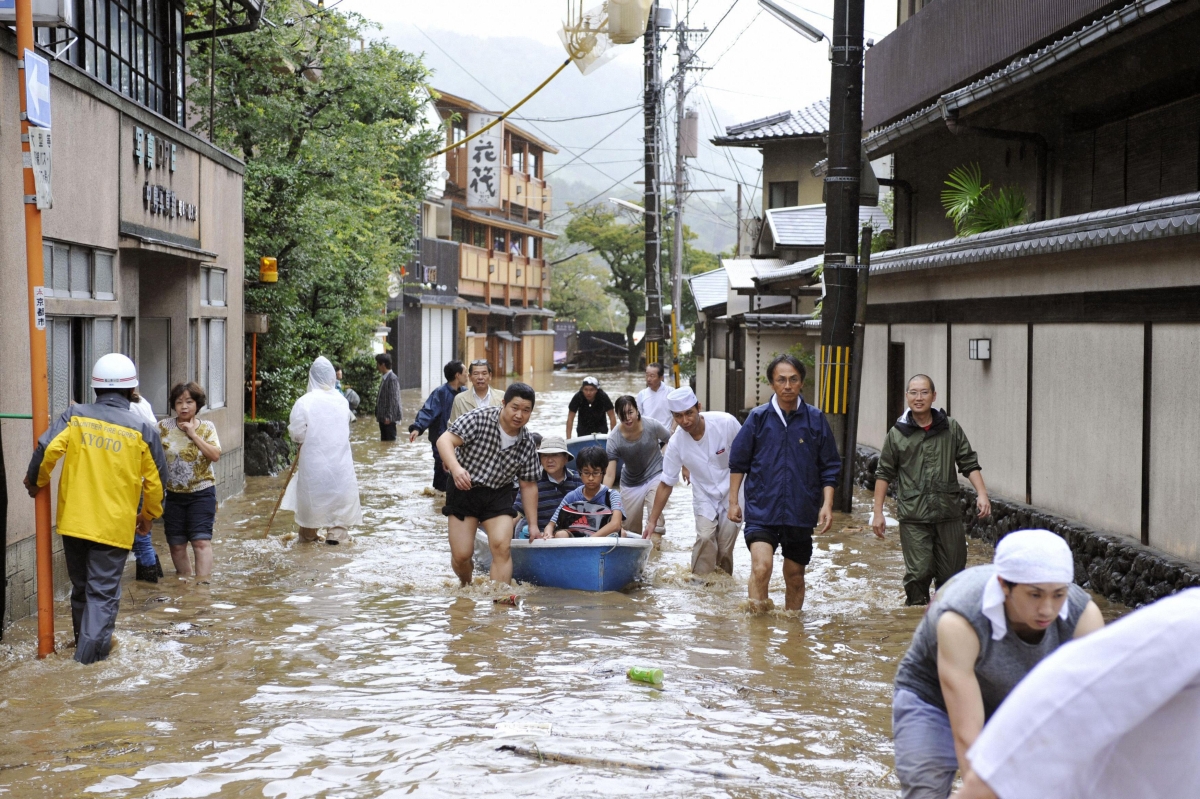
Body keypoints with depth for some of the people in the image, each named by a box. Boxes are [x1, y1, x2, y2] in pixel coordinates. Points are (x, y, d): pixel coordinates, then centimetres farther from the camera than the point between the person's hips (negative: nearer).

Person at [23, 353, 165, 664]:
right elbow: (155, 479, 1)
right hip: (115, 525, -2)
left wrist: (36, 481, 7)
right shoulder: (142, 428, -3)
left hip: (74, 520, 2)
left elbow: (47, 449, -13)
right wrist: (149, 515, 17)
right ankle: (92, 647, -6)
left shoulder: (75, 416, -1)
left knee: (81, 585, 18)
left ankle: (85, 637, 32)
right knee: (104, 589, 3)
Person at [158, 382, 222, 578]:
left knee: (201, 541, -13)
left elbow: (215, 455, -11)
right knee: (176, 544, 7)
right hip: (173, 494, 2)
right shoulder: (164, 427, 1)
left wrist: (193, 435, -14)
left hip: (201, 493, -2)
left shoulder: (206, 427, 1)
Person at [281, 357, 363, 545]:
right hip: (340, 458, 2)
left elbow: (296, 433, -11)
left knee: (311, 493, 13)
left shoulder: (304, 402, -13)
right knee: (340, 493, 11)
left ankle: (308, 533, 25)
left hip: (313, 460, -2)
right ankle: (337, 531, 5)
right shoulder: (342, 400, -1)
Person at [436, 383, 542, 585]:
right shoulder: (480, 419, -17)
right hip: (463, 489, -3)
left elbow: (528, 485, 6)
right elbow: (444, 440, -25)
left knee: (502, 547, -17)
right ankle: (466, 587, 29)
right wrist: (455, 467, -44)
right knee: (461, 555, -3)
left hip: (498, 495, 3)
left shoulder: (527, 444, -4)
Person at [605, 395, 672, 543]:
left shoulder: (651, 426, -21)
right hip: (631, 484, 2)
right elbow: (610, 475, -24)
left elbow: (671, 442, -1)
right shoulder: (614, 439, -22)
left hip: (655, 475, -1)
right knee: (630, 528, 9)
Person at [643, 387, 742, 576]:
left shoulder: (725, 423, -26)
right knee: (705, 536, -18)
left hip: (731, 490, -1)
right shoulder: (676, 443, -20)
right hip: (704, 494, 1)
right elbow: (666, 484, -8)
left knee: (726, 544, -2)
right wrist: (652, 521, -7)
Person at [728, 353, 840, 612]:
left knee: (795, 577, 12)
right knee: (761, 566, -21)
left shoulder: (815, 420, 1)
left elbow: (829, 467, 6)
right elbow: (738, 462, 8)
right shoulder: (758, 418, 0)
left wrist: (827, 504, -4)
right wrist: (733, 501, 6)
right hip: (761, 510, -1)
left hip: (801, 513, 2)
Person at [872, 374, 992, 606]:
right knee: (918, 572, -8)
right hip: (913, 517, -2)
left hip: (948, 513, 2)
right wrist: (878, 512, 4)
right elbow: (884, 474, 8)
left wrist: (982, 494, -6)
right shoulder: (897, 434, 3)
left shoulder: (951, 429, 5)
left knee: (951, 573, 5)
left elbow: (969, 464, 8)